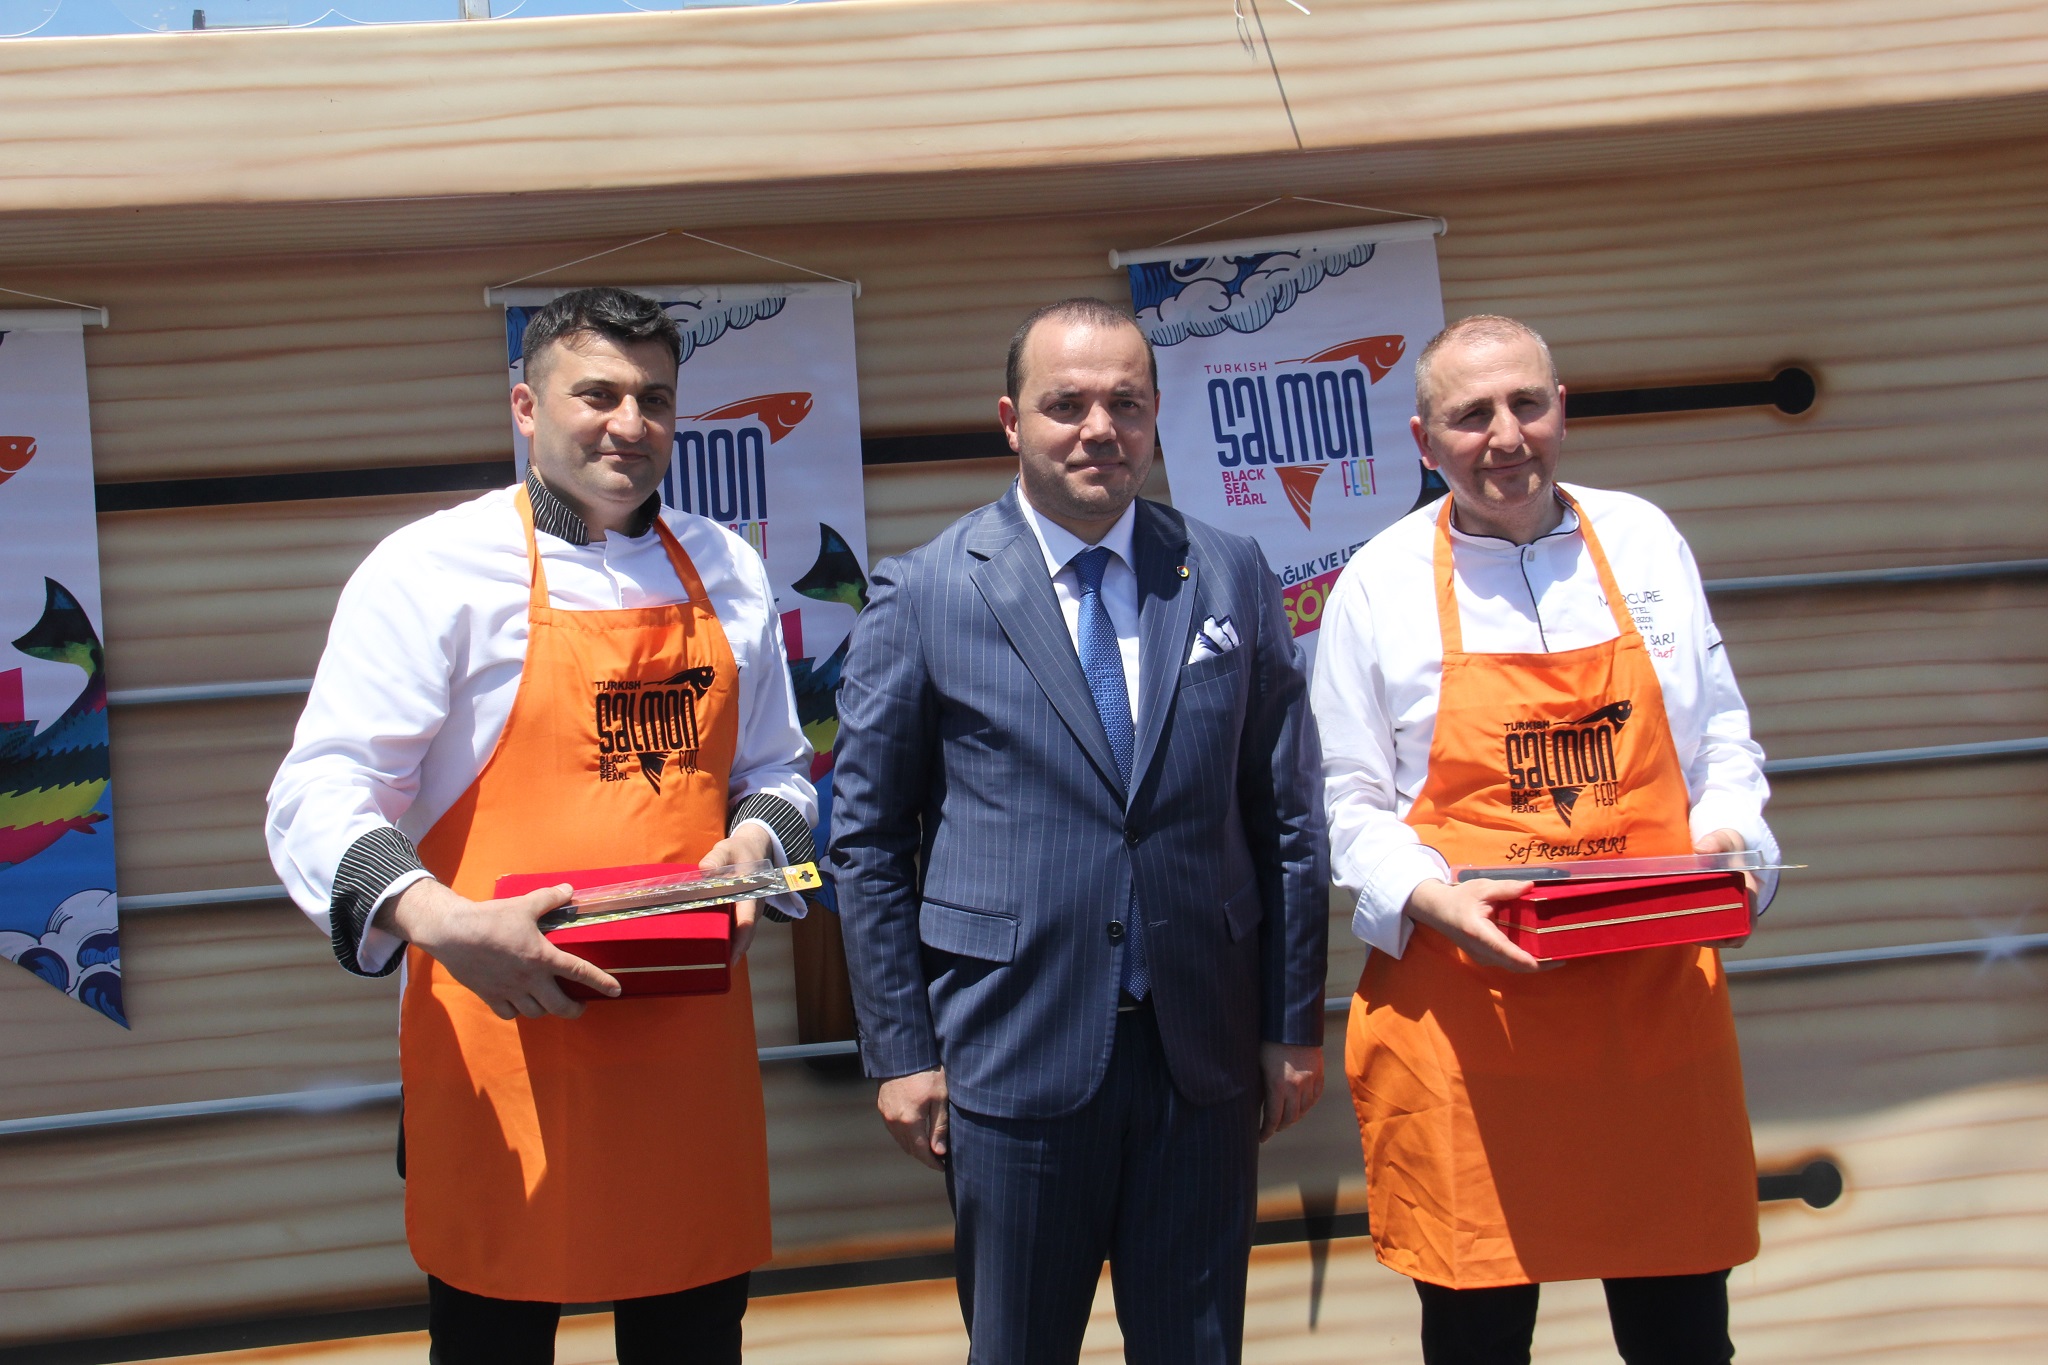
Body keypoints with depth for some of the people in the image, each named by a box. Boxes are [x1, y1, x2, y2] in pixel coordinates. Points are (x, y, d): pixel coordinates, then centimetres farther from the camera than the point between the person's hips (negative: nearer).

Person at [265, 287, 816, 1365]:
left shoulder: (725, 572, 11)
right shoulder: (434, 568, -5)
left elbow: (774, 768, 21)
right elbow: (322, 799, -10)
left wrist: (755, 842, -2)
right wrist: (438, 920, -27)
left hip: (690, 1041, 4)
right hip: (499, 1039, -4)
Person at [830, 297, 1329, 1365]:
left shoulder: (1233, 579, 5)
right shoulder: (923, 595, -2)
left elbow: (1287, 817, 7)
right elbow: (868, 839, 0)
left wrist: (1294, 1024, 6)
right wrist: (902, 1049, -3)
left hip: (1205, 1051, 2)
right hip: (1014, 1048, -2)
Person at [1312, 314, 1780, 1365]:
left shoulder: (1645, 541, 9)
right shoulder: (1380, 583, 1)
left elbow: (1720, 738, 15)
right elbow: (1350, 802, 3)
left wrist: (1724, 843, -5)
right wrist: (1432, 900, -15)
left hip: (1657, 1001, 2)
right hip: (1462, 1013, -2)